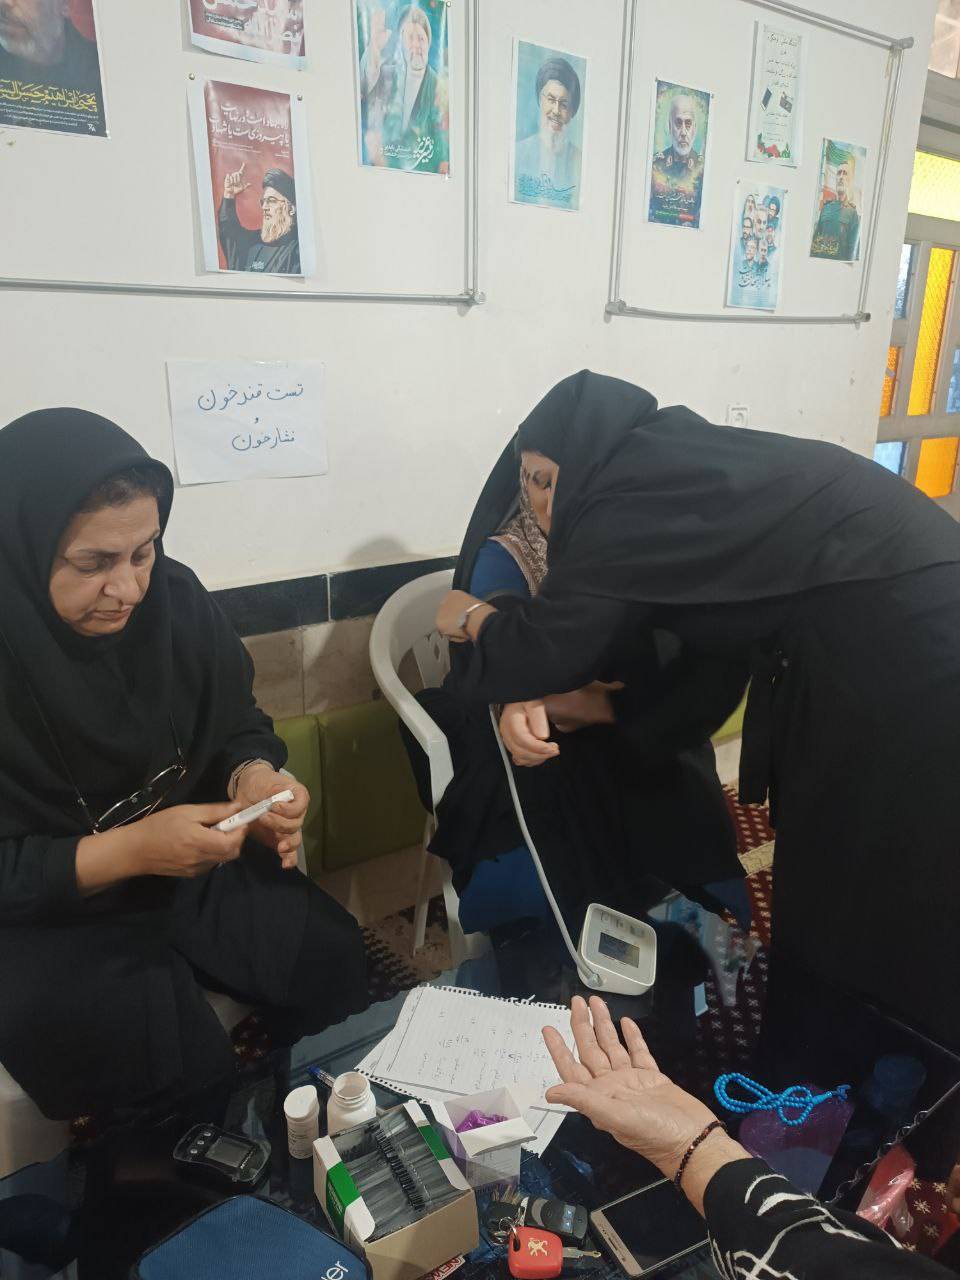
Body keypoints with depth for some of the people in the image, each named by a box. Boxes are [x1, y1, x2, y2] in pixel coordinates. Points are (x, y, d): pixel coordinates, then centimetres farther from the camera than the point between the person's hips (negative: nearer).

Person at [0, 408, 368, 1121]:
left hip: (191, 864, 4)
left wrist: (254, 778, -20)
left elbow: (239, 725, 3)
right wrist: (127, 851, -31)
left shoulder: (174, 597, -9)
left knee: (332, 956, -14)